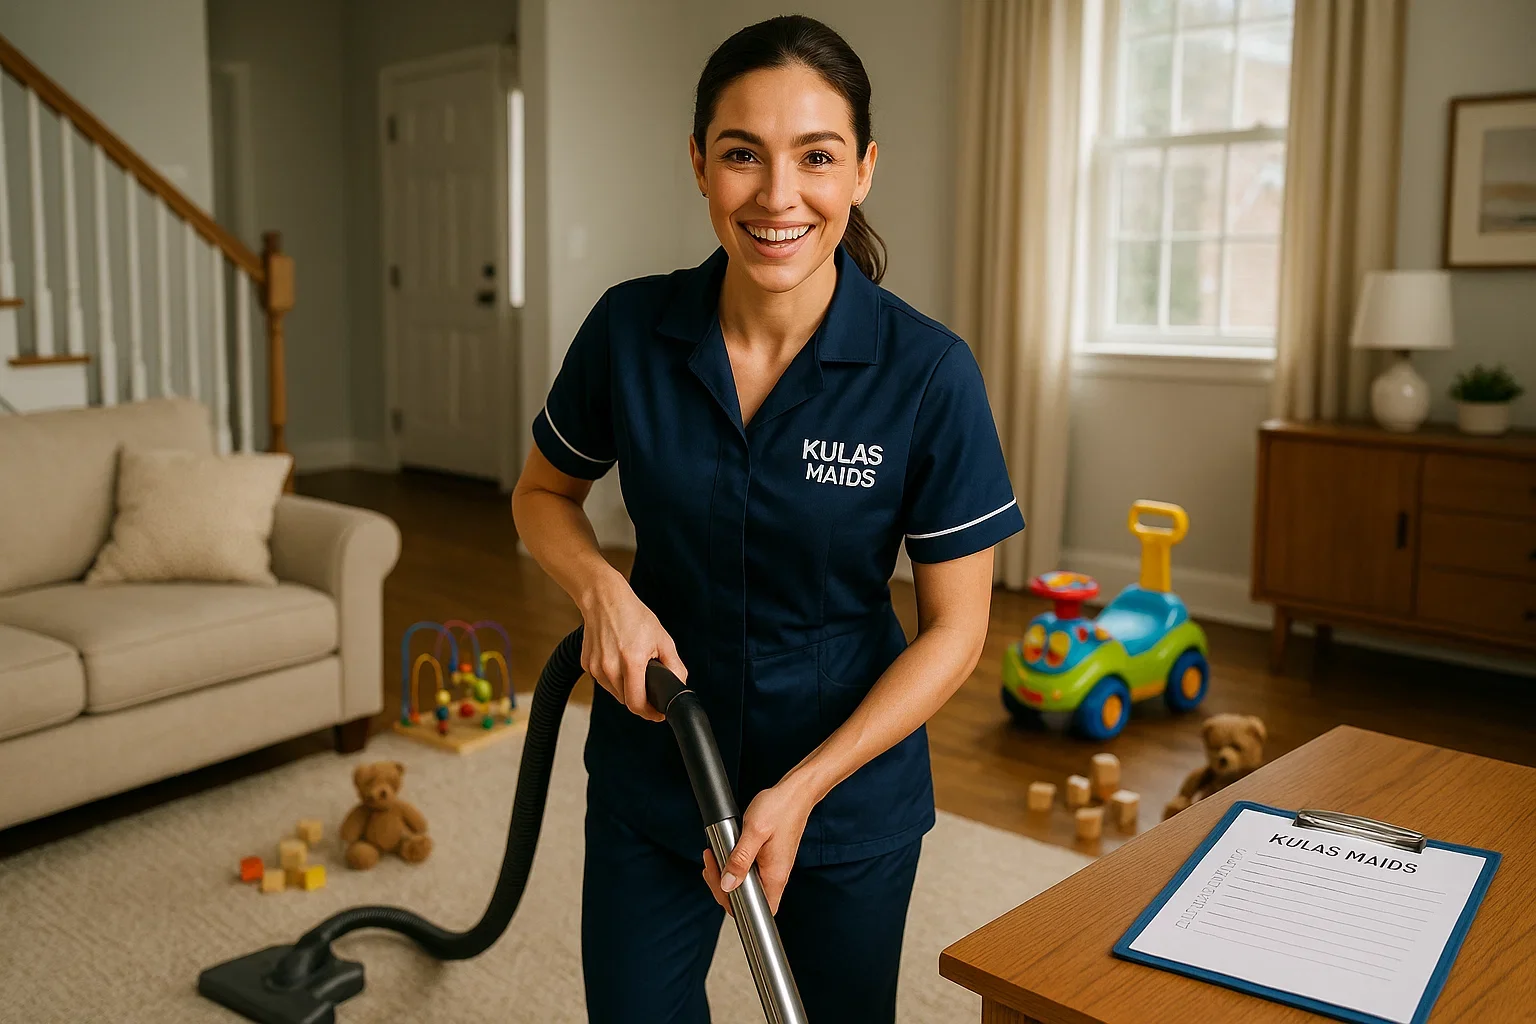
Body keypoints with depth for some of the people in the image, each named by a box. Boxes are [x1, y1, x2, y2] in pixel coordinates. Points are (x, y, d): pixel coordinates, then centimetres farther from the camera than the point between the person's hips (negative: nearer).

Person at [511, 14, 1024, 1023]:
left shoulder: (929, 371, -19)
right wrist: (604, 591, -15)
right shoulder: (631, 329, -12)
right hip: (654, 760, 2)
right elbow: (544, 496, 5)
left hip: (849, 776, -1)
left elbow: (954, 629, -12)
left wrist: (801, 791, -18)